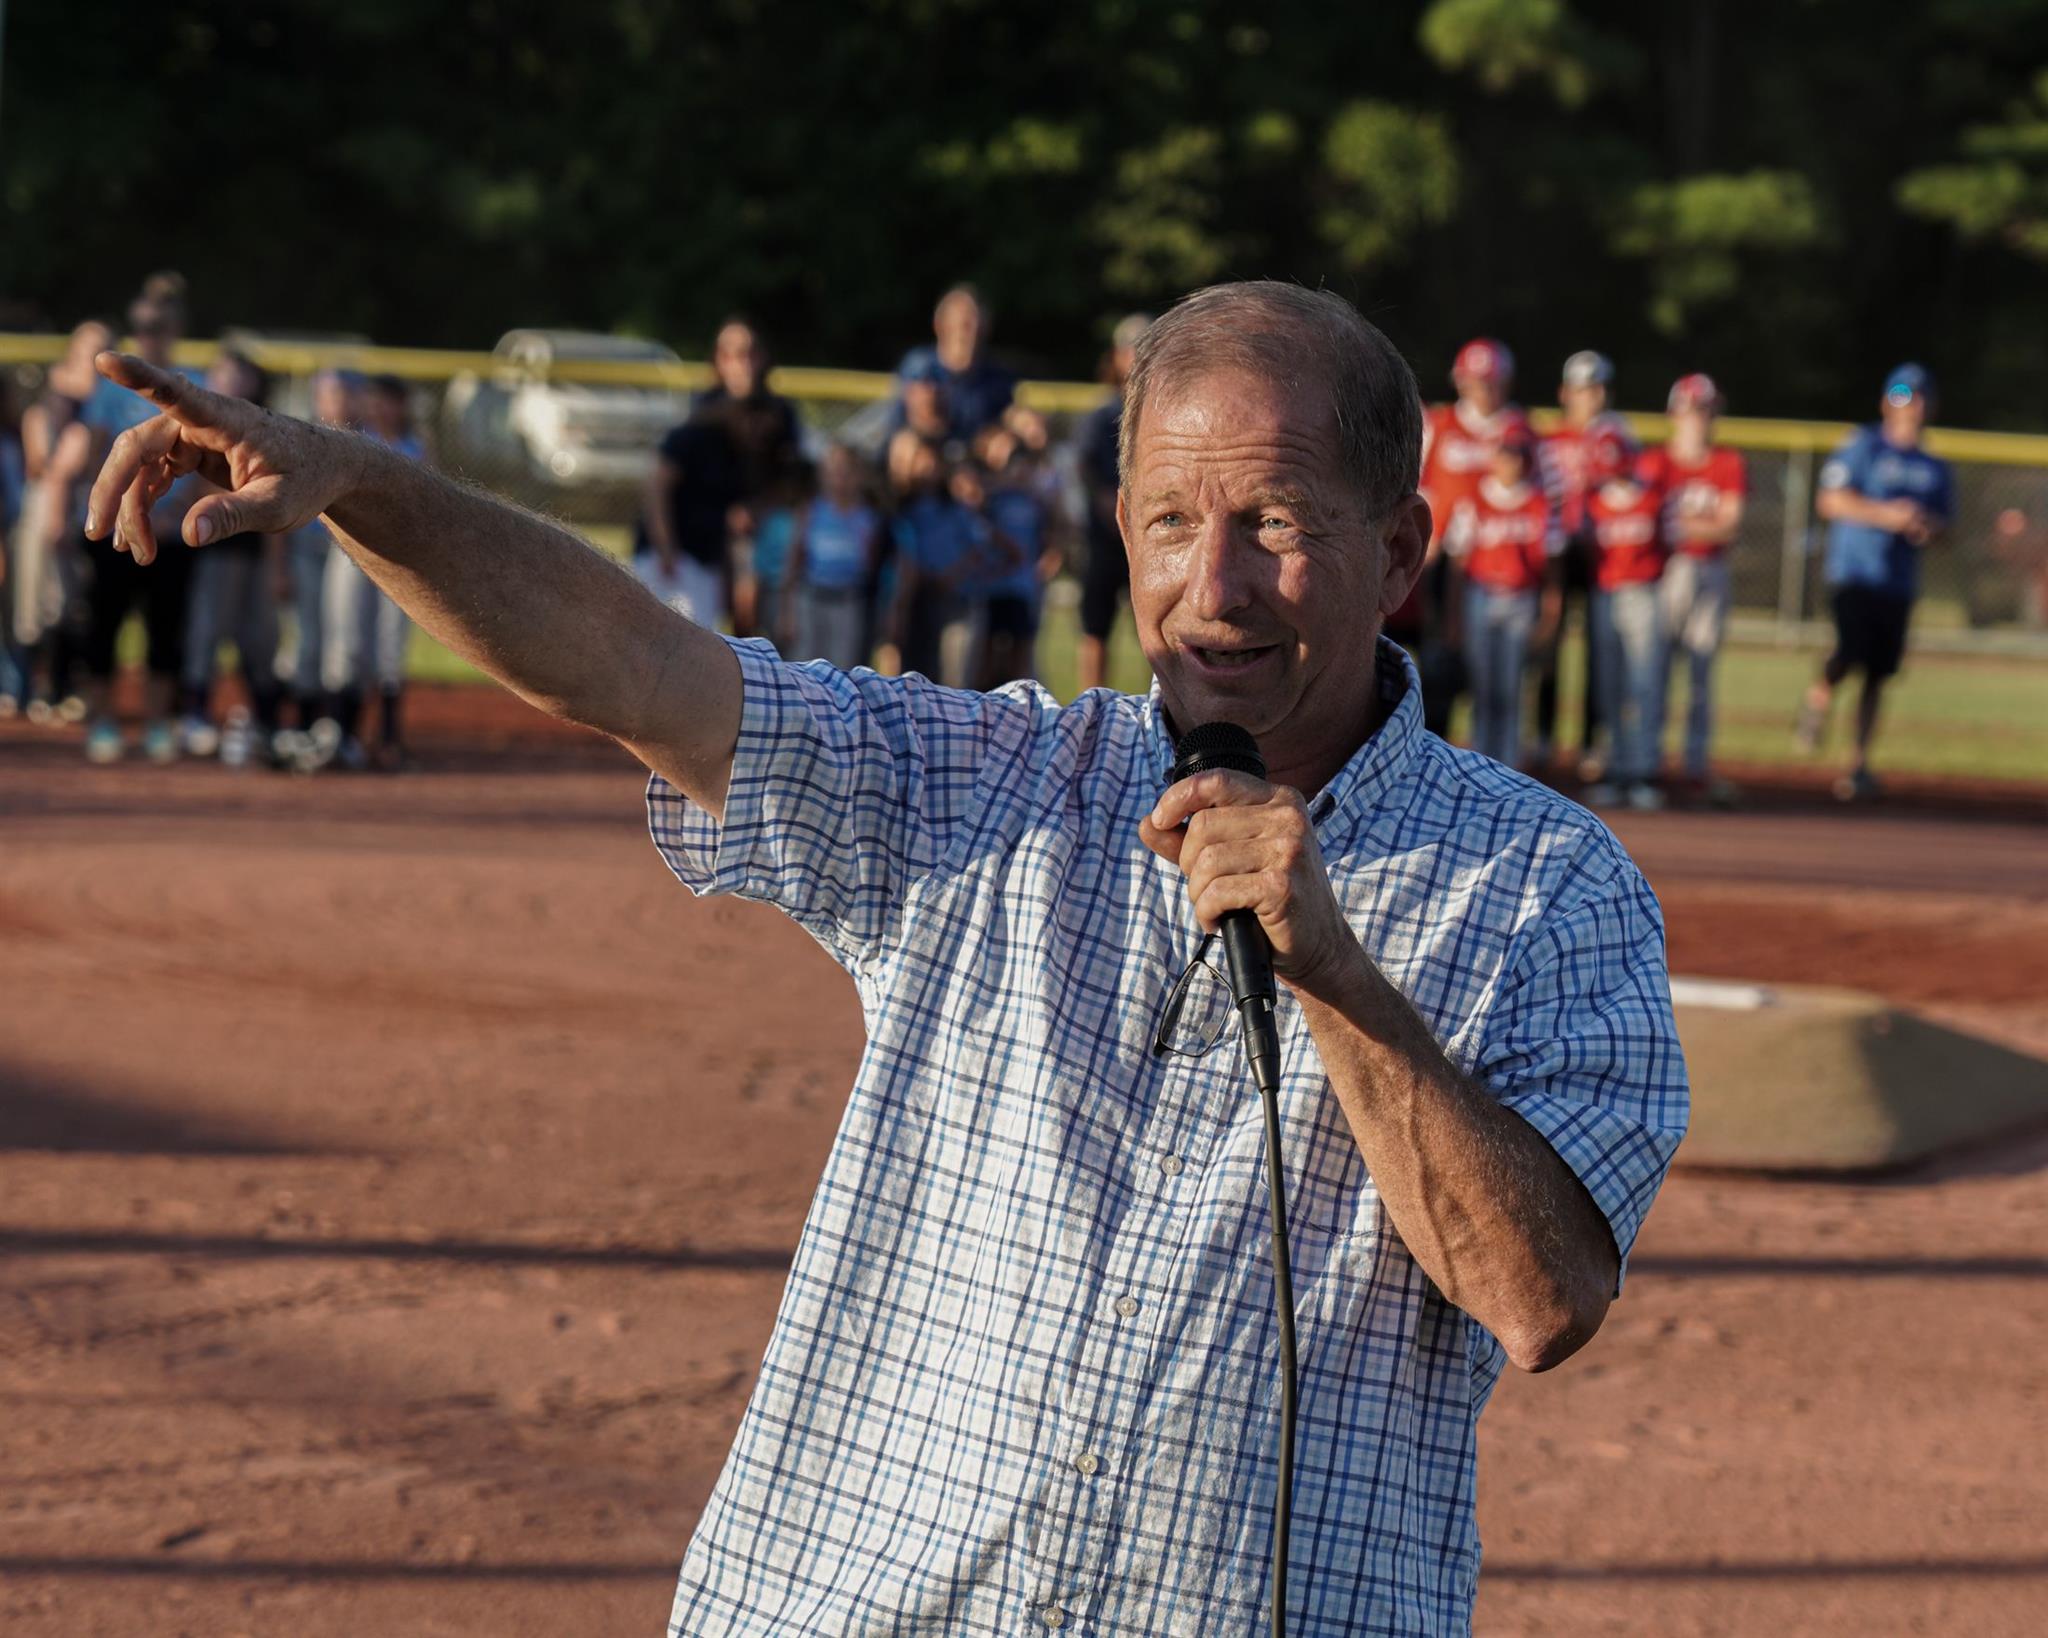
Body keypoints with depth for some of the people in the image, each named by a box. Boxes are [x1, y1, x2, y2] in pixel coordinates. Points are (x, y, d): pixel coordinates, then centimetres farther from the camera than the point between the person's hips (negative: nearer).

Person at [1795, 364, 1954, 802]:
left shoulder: (1936, 469, 15)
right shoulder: (1863, 447, -1)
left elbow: (1940, 525, 21)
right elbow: (1830, 501, -8)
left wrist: (1927, 529, -4)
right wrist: (1885, 514, -16)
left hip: (1899, 583, 5)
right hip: (1853, 572, -5)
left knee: (1878, 674, 4)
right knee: (1852, 651, -24)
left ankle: (1860, 766, 10)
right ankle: (1818, 697, 8)